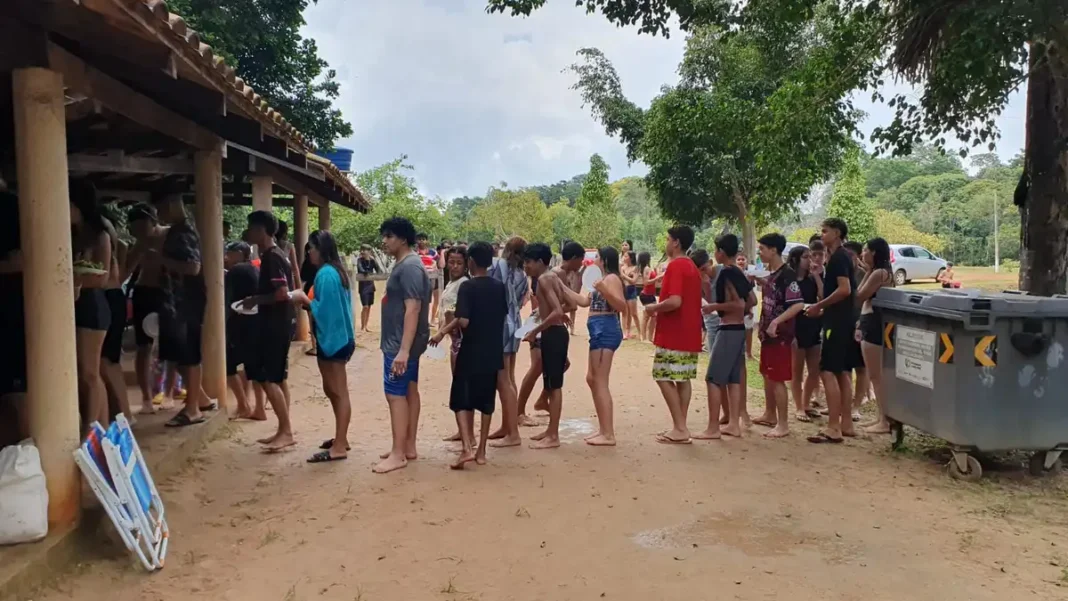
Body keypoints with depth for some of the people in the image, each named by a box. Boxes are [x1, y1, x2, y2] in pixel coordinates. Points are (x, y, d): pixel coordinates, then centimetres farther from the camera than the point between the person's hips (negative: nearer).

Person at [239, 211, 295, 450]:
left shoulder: (271, 257, -16)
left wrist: (255, 300, -12)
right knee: (273, 379, 12)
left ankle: (287, 432, -2)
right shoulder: (273, 255, 14)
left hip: (274, 326, -10)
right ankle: (283, 430, 17)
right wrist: (257, 300, 14)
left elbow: (282, 293, -25)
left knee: (268, 379, -6)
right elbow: (288, 290, 20)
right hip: (274, 324, 10)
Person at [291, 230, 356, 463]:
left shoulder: (325, 274, -18)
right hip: (337, 337, 10)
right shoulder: (335, 271, 13)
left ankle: (339, 447, 1)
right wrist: (307, 302, 10)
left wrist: (305, 300, -8)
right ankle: (341, 438, 27)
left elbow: (324, 309, -20)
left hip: (333, 340, -10)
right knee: (333, 390, 18)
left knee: (339, 392, -5)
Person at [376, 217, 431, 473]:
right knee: (409, 391, 13)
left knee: (395, 394, -6)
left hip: (401, 344, -10)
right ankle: (408, 447, 22)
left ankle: (398, 454, 0)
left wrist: (403, 349, -29)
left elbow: (413, 309, -25)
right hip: (404, 341, 10)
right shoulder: (404, 264, 13)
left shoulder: (409, 267, -19)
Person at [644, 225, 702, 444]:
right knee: (683, 380, 10)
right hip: (689, 334, 9)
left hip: (673, 335, -9)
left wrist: (654, 307, -10)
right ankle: (680, 427, 13)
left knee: (665, 378, -4)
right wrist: (661, 307, 18)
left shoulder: (675, 266, -15)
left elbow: (675, 301, -26)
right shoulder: (692, 267, 15)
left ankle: (680, 428, -5)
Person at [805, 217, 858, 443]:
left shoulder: (838, 258, -14)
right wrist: (822, 307, 15)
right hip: (842, 321, 11)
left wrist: (819, 306, -18)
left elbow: (845, 289, -24)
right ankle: (845, 423, 17)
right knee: (841, 372, 12)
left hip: (837, 322, -11)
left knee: (828, 372, -11)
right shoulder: (839, 257, 17)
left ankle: (833, 428, -10)